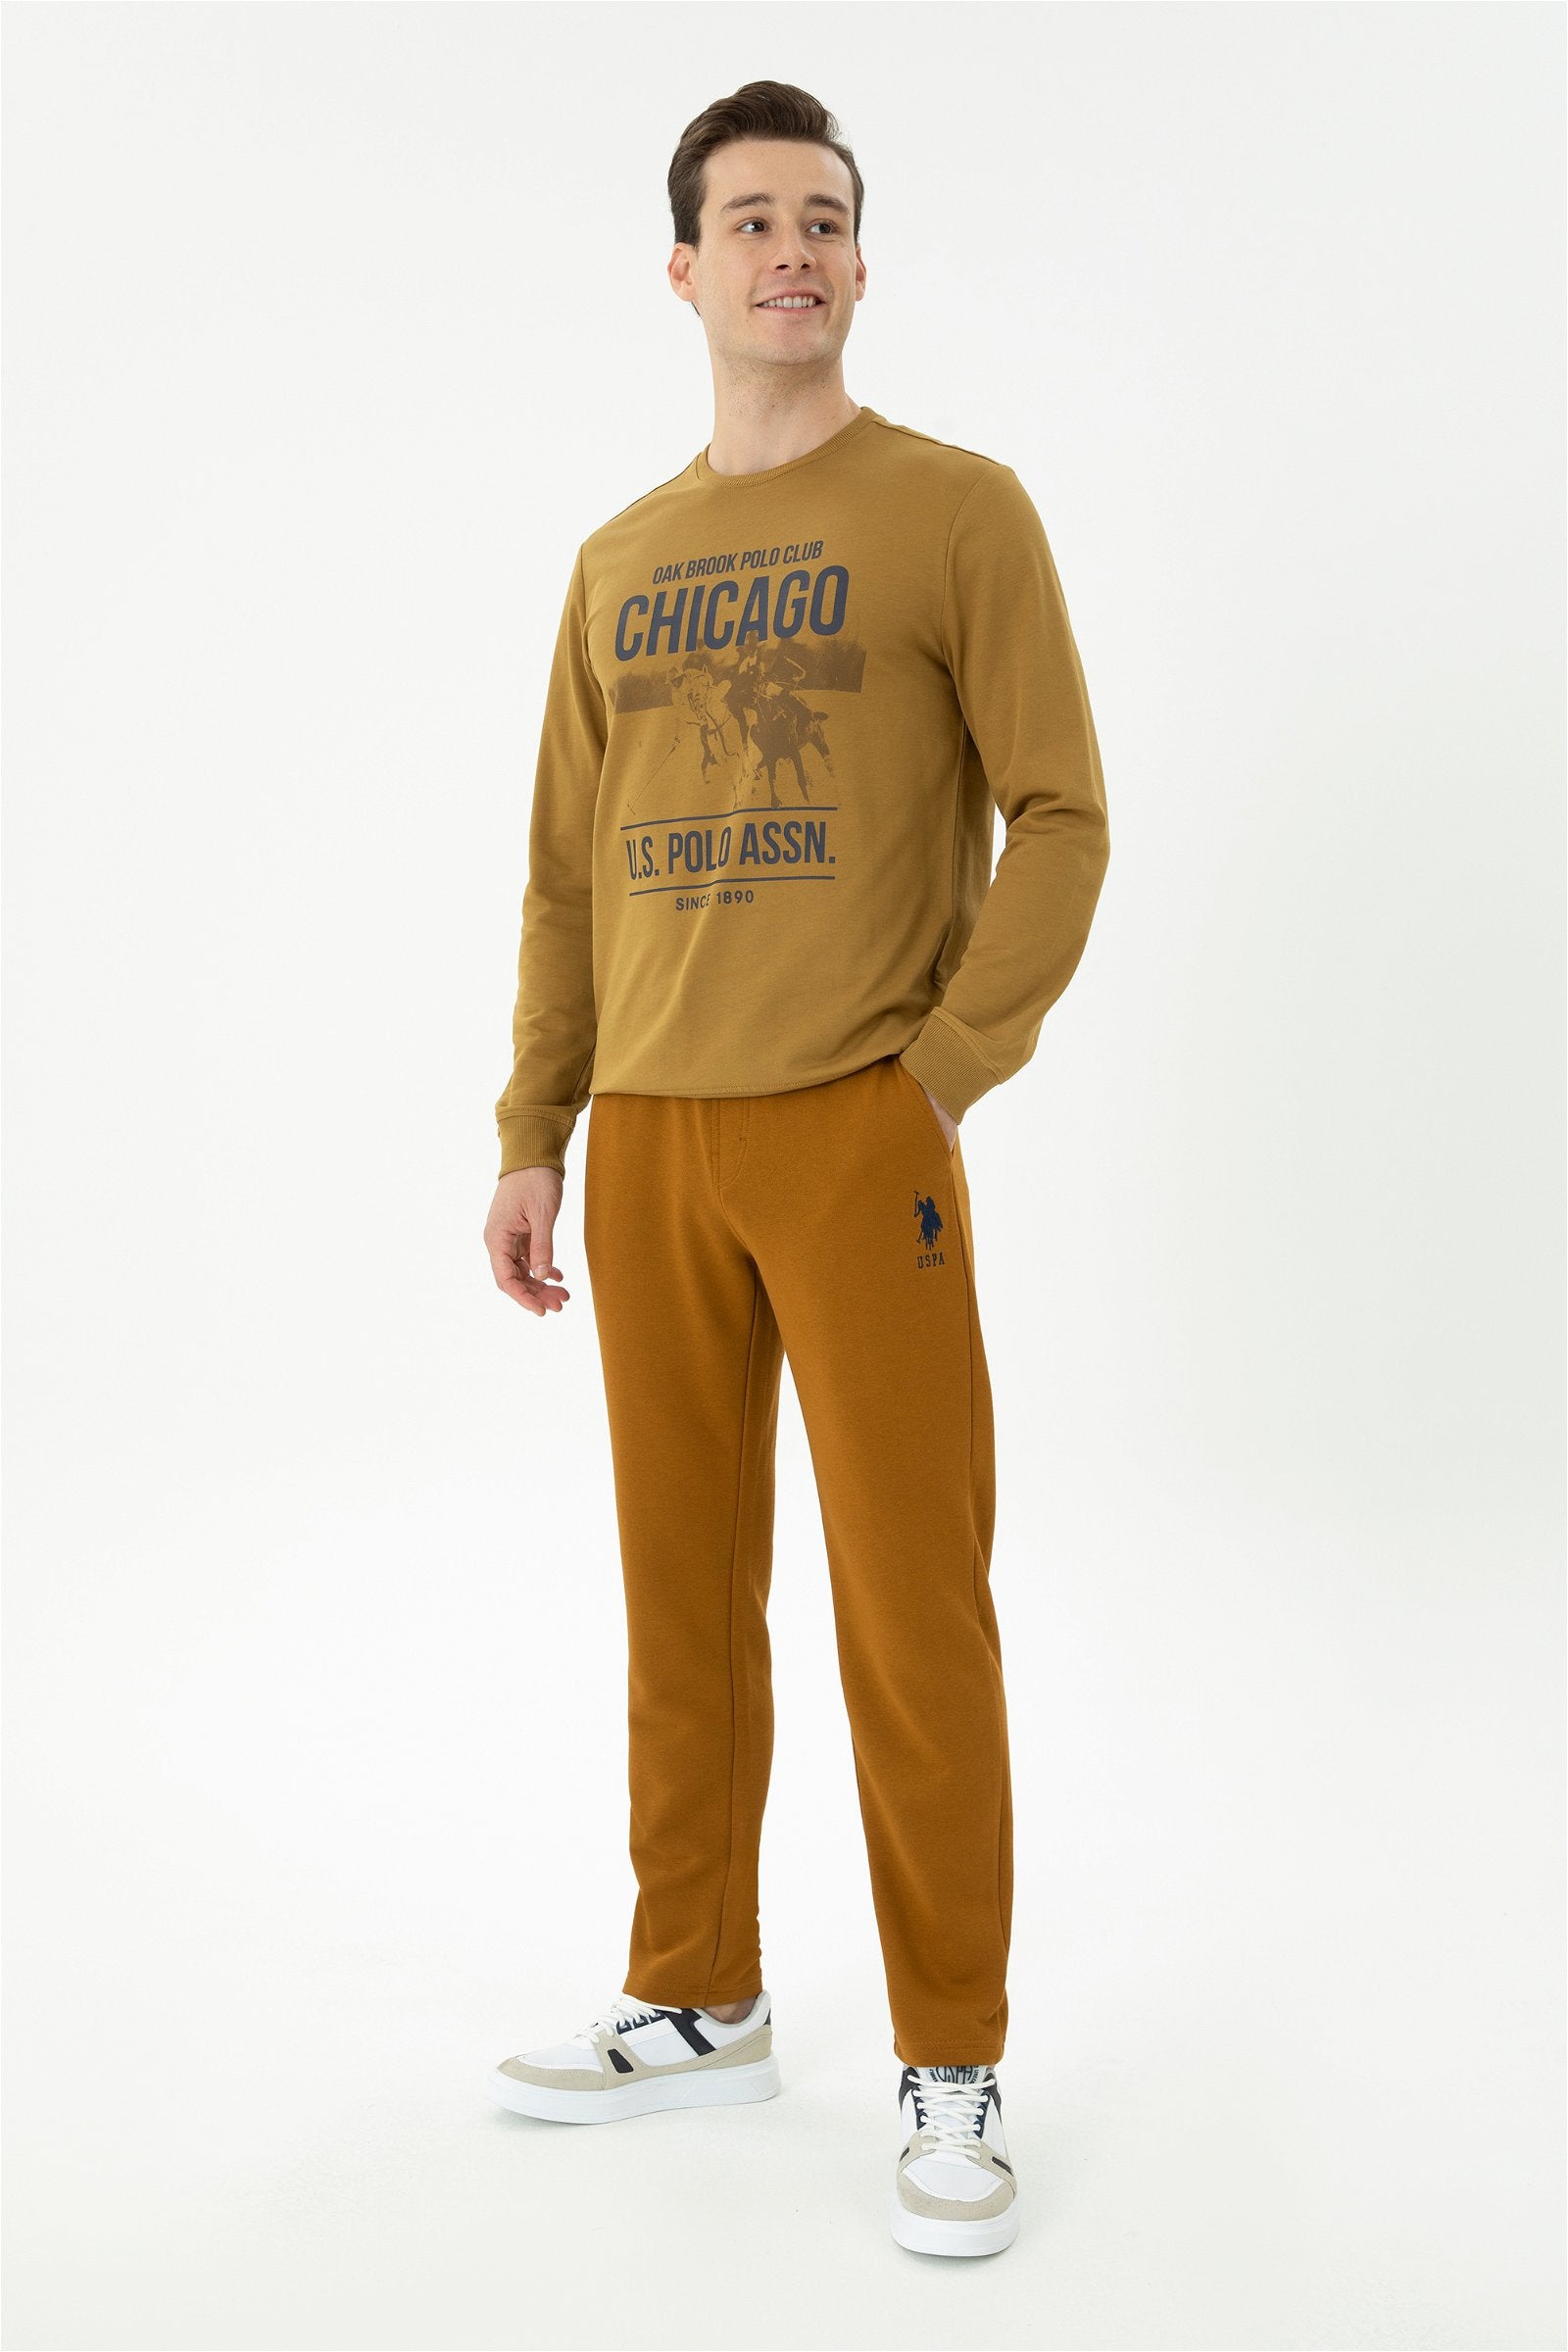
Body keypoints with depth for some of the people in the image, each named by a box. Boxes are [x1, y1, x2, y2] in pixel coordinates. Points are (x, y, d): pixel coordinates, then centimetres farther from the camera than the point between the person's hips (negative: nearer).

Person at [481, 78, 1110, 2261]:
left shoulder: (958, 510, 2)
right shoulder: (619, 563, 15)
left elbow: (1062, 817, -3)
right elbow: (567, 877, 15)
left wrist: (946, 1071, -11)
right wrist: (534, 1141, 10)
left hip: (858, 1137, -4)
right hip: (650, 1145, 5)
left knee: (913, 1614, -2)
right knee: (685, 1600, 11)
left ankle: (955, 2074, 13)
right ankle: (697, 2003, 28)